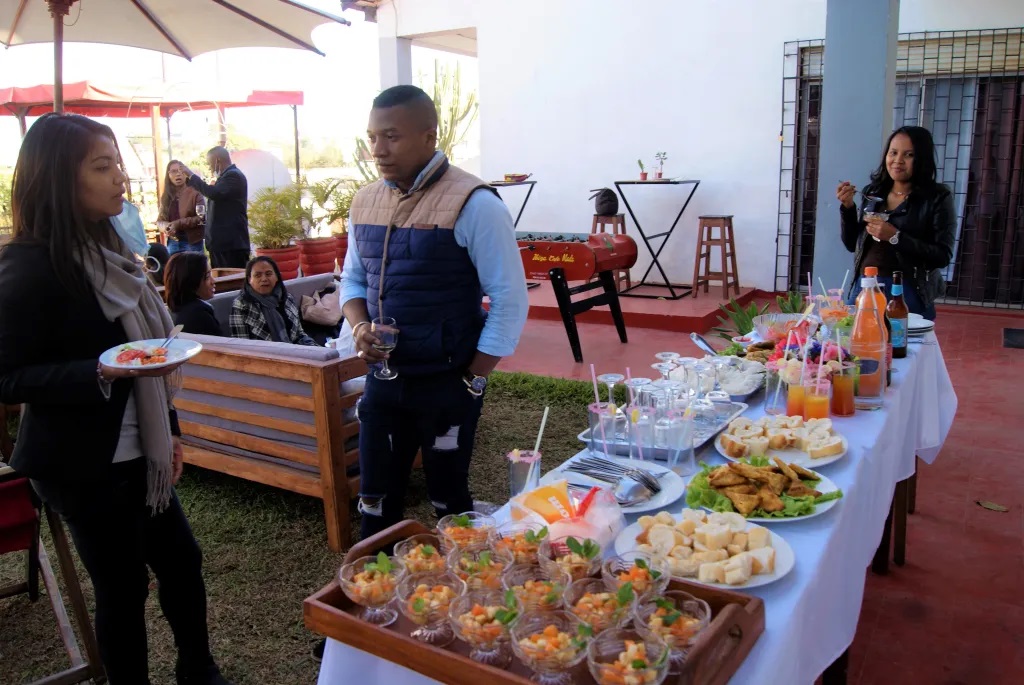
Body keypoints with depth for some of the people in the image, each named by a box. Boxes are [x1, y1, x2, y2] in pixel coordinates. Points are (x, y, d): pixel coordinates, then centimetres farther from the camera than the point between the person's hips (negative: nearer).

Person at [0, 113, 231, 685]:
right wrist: (102, 373, -32)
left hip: (137, 450, 8)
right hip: (84, 462, -8)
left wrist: (169, 429, 13)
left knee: (182, 559, 15)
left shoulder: (106, 249, 8)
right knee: (123, 584, 5)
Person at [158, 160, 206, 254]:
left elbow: (202, 217, -10)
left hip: (192, 242, -4)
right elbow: (160, 220, 13)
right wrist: (166, 227, -12)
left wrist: (178, 223, -17)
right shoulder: (165, 197, 11)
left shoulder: (195, 192, -3)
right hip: (172, 243, 4)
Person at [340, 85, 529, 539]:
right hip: (383, 377, 6)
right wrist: (359, 327, -6)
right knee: (375, 499, 16)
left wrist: (474, 380, -11)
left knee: (449, 501, 12)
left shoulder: (471, 203, -15)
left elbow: (510, 299, -13)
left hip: (446, 383, -5)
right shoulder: (365, 202, 5)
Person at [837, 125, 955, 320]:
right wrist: (847, 207, 0)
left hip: (907, 293, -4)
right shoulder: (873, 192, 10)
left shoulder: (937, 198, -4)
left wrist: (895, 237, -21)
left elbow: (943, 257, -12)